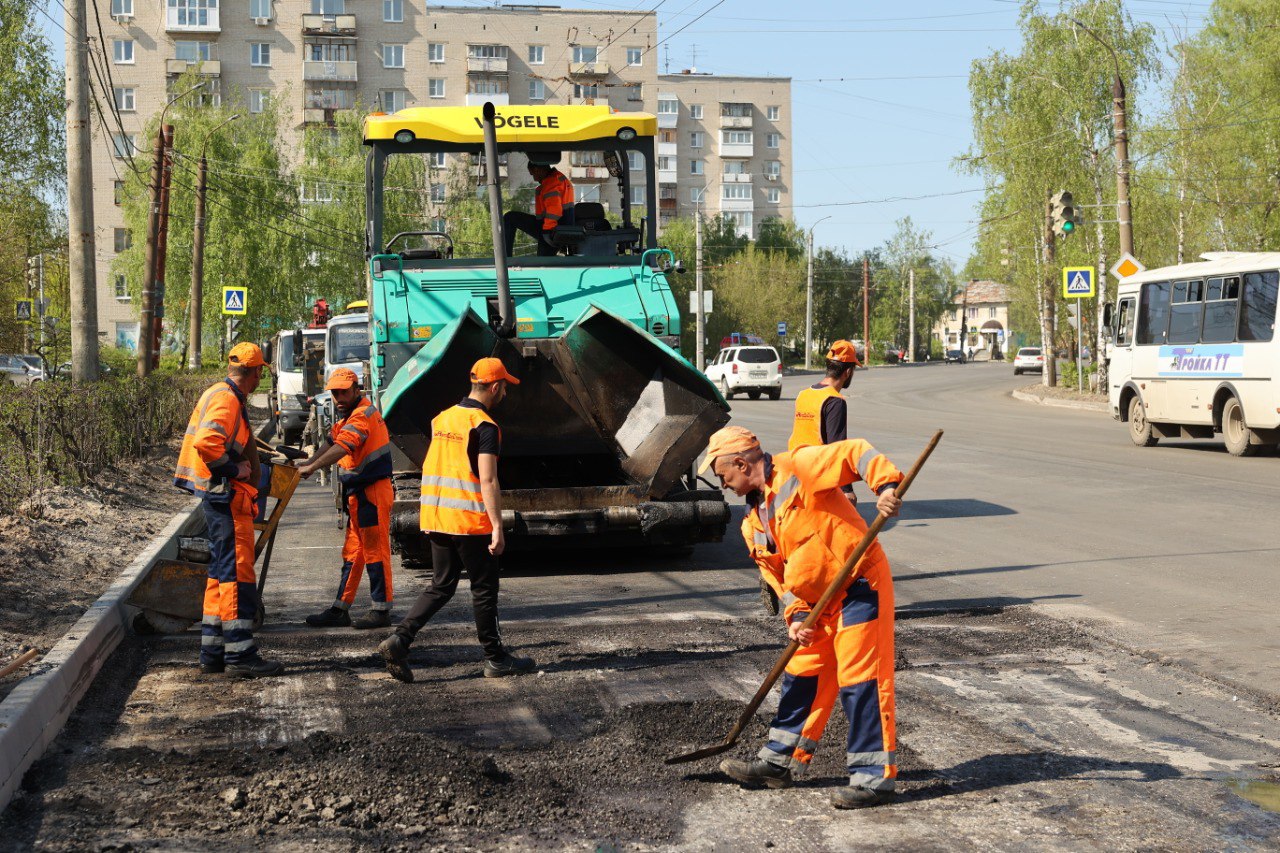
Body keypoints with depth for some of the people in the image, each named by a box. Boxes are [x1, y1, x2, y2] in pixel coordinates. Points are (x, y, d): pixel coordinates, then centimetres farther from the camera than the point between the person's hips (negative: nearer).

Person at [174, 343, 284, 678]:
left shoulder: (221, 395, 17)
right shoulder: (227, 400, -15)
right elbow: (206, 443, -28)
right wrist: (234, 469, -19)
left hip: (220, 498, 11)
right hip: (227, 497, -11)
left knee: (222, 574, 14)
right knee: (237, 574, -9)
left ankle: (213, 652, 19)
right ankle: (240, 654, -8)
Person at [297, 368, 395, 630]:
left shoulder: (363, 415, -17)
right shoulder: (353, 415, 17)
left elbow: (342, 448, -30)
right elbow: (333, 440, 15)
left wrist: (312, 468, -35)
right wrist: (308, 462, 1)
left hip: (372, 493, -10)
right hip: (358, 495, 10)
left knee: (375, 551, -3)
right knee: (352, 553, 12)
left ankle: (382, 610, 4)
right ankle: (340, 610, 16)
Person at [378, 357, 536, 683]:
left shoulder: (441, 419, 12)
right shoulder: (484, 426, -13)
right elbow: (488, 481, -20)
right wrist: (497, 527, -20)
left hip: (437, 520, 7)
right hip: (471, 522, -7)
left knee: (441, 587, 13)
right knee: (484, 591, 5)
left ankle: (399, 639, -1)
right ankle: (495, 658, 14)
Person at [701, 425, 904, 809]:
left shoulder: (798, 467, -12)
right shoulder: (754, 524, 12)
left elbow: (855, 453, -17)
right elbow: (780, 576, 13)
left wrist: (886, 486, -32)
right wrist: (797, 615, -2)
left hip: (861, 584, -9)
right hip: (819, 602, 9)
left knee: (860, 680, -8)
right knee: (801, 678, 15)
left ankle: (874, 776, -1)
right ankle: (778, 761, 27)